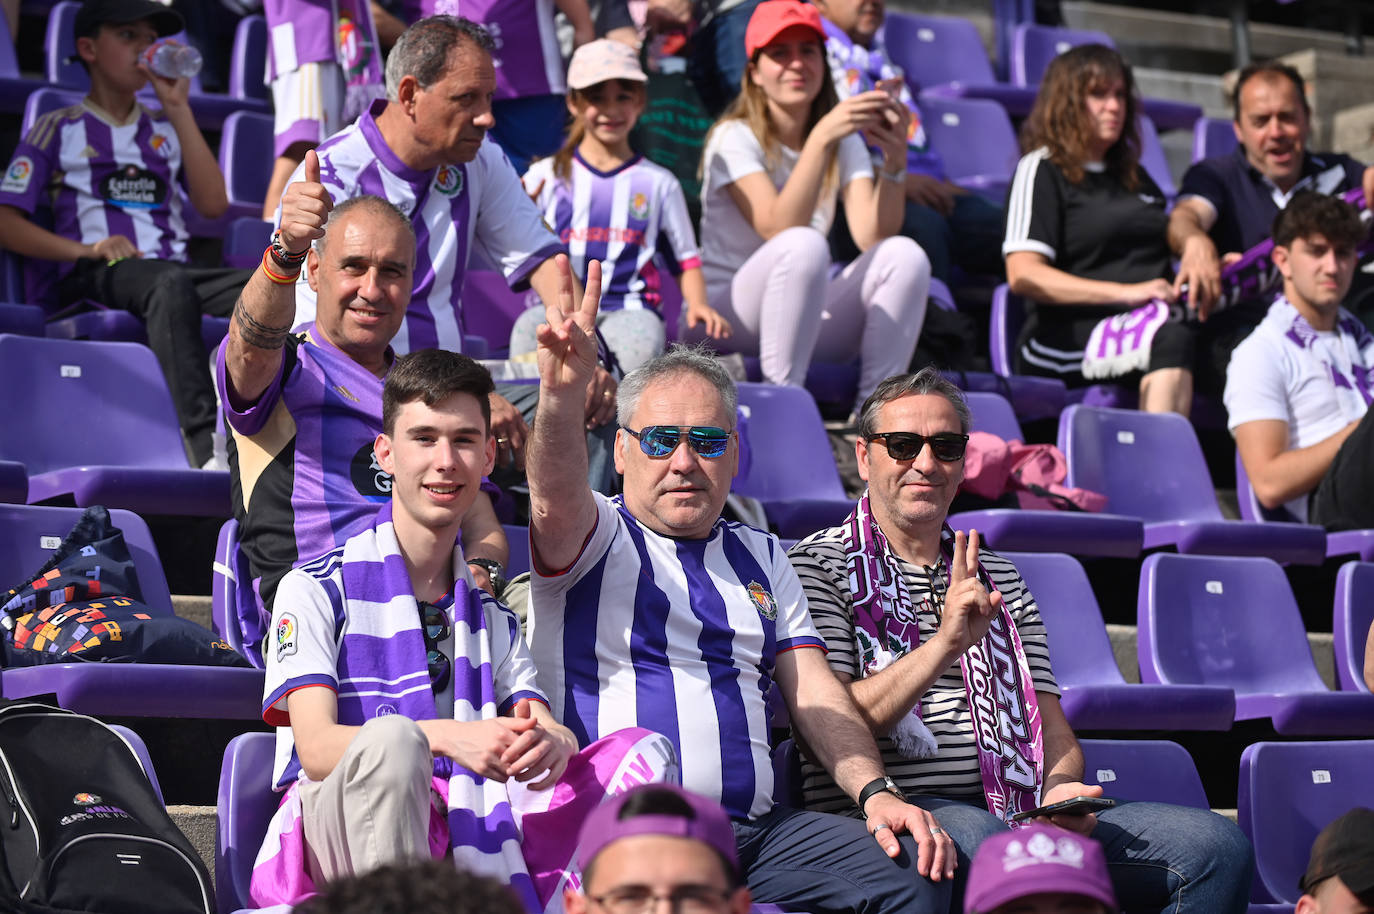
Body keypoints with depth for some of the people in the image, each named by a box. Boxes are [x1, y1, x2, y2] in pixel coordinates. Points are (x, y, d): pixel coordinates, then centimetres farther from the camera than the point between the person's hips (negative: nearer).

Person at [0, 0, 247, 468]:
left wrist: (178, 110, 10)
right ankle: (206, 444, -54)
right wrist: (86, 249, -12)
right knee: (171, 283, -40)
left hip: (172, 268, 4)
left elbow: (213, 204, 10)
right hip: (94, 280, -4)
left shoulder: (165, 131, 27)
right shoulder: (59, 130, 15)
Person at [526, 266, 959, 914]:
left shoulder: (761, 559, 25)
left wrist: (874, 793, -3)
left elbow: (813, 692, 17)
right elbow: (557, 495, -15)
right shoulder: (594, 536, 9)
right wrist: (562, 398, -38)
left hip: (756, 829, 4)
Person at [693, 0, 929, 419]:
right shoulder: (734, 137, -8)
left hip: (809, 319, 5)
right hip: (728, 311, -5)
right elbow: (779, 229, -25)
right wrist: (821, 138, -33)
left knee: (905, 254, -19)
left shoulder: (844, 141, 7)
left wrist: (895, 162, -25)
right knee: (804, 246, -34)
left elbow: (871, 236, -10)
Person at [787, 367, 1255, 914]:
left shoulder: (1000, 579, 25)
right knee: (976, 840, -42)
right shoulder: (820, 564, 7)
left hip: (1018, 818, 6)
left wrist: (1061, 790, -4)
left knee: (1217, 847, -14)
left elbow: (1054, 732, 20)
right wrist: (943, 645, -17)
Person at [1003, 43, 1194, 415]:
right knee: (1171, 338, -37)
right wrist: (1125, 293, -14)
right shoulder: (1041, 169, 7)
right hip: (1066, 339, -6)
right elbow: (1023, 276, -6)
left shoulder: (1134, 176, 31)